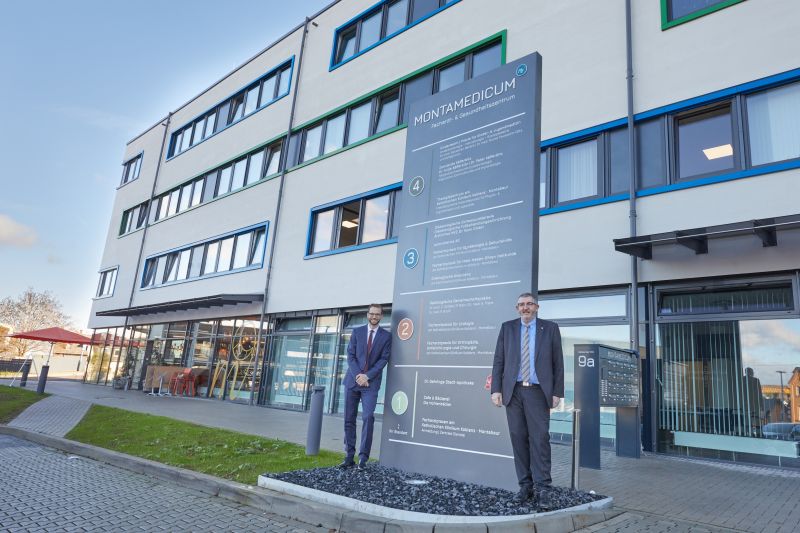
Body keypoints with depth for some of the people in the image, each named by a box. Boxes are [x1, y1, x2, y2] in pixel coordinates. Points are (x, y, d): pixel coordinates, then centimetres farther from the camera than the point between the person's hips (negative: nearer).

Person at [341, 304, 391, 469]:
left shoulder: (386, 336, 4)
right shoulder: (357, 332, 8)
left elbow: (383, 359, -2)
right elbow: (351, 356, 2)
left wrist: (367, 376, -12)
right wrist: (358, 375, -11)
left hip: (371, 383, -2)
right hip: (353, 380, 2)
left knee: (368, 417, -14)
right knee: (349, 419, 4)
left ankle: (363, 458, -5)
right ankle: (349, 457, 11)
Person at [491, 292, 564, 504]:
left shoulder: (550, 328, 5)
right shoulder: (507, 328, 8)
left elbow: (558, 362, 4)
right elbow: (498, 360, 6)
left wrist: (557, 392, -2)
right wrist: (496, 389, -2)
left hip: (538, 392, -2)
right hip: (513, 391, 2)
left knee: (540, 438, -5)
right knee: (518, 438, 4)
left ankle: (543, 487, 3)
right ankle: (525, 485, 13)